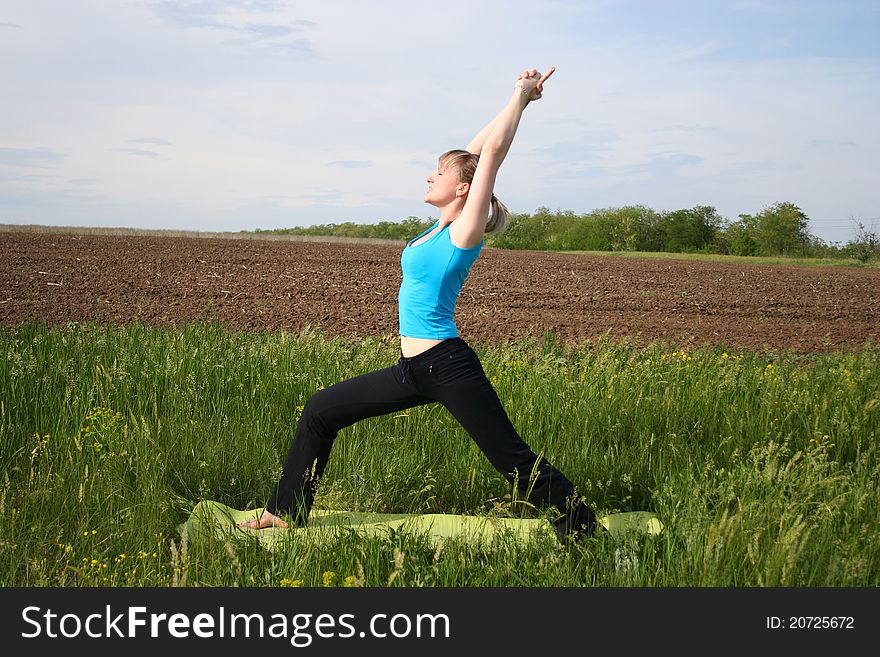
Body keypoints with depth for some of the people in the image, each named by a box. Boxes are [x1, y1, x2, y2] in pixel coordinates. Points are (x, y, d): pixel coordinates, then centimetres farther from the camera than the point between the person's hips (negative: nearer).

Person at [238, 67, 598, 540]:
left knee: (511, 457, -3)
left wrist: (522, 94, -5)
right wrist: (518, 97, 18)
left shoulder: (465, 230, -10)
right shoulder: (441, 227, 11)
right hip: (414, 369, 9)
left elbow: (491, 152, -14)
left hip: (448, 367, -9)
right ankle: (287, 511, 20)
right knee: (320, 411, 11)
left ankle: (580, 527, 12)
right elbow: (473, 151, 16)